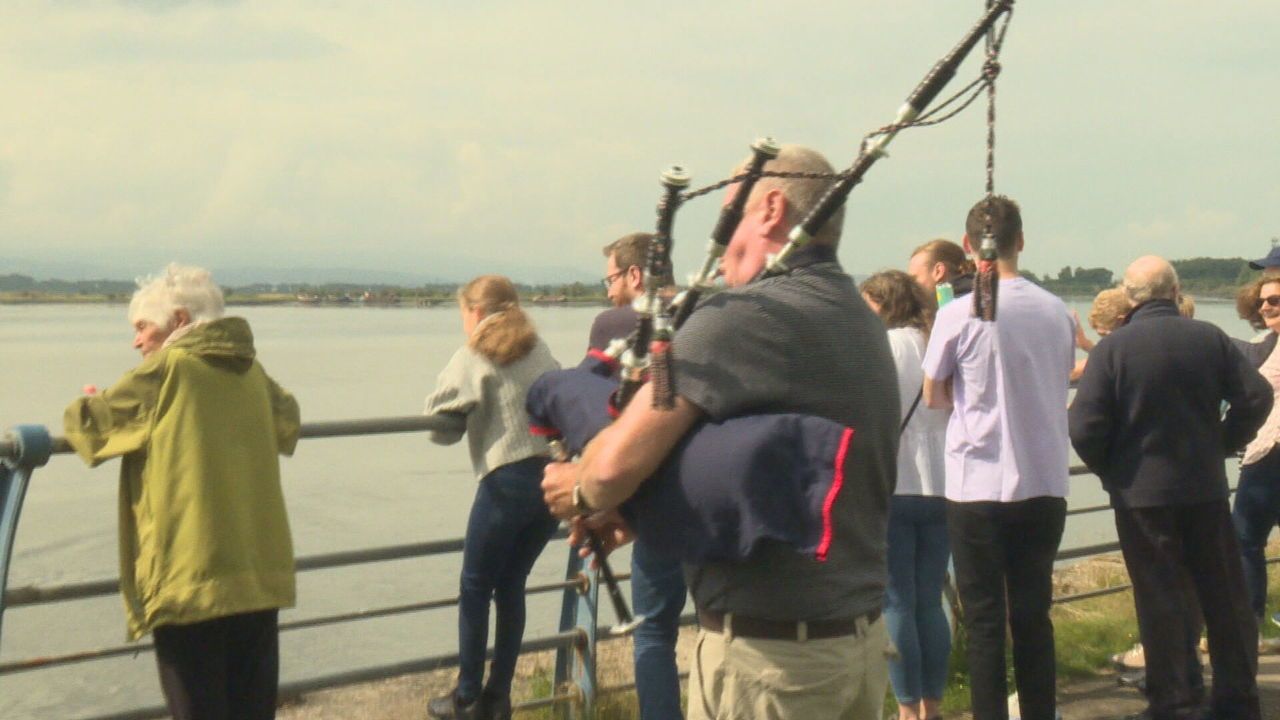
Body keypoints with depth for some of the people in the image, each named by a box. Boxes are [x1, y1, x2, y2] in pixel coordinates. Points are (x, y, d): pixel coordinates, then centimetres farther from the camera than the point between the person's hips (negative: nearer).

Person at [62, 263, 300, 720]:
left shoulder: (166, 368, -7)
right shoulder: (251, 371, 10)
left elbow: (91, 427, -5)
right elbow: (286, 425, 25)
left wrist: (83, 406, 16)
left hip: (191, 571, -6)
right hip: (262, 570, 6)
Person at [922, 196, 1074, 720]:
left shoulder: (959, 315, -11)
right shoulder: (1058, 312, 2)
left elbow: (933, 396, 0)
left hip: (978, 486, -4)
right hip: (1045, 485, 4)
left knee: (984, 619, 4)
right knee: (1033, 614, 13)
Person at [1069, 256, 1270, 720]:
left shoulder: (1112, 348, -11)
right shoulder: (1210, 338, -2)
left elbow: (1084, 428, -15)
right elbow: (1256, 397, -2)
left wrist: (1108, 469, 2)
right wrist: (1222, 445, 10)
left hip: (1142, 492, -3)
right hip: (1206, 487, 3)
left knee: (1160, 599, 5)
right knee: (1225, 595, 13)